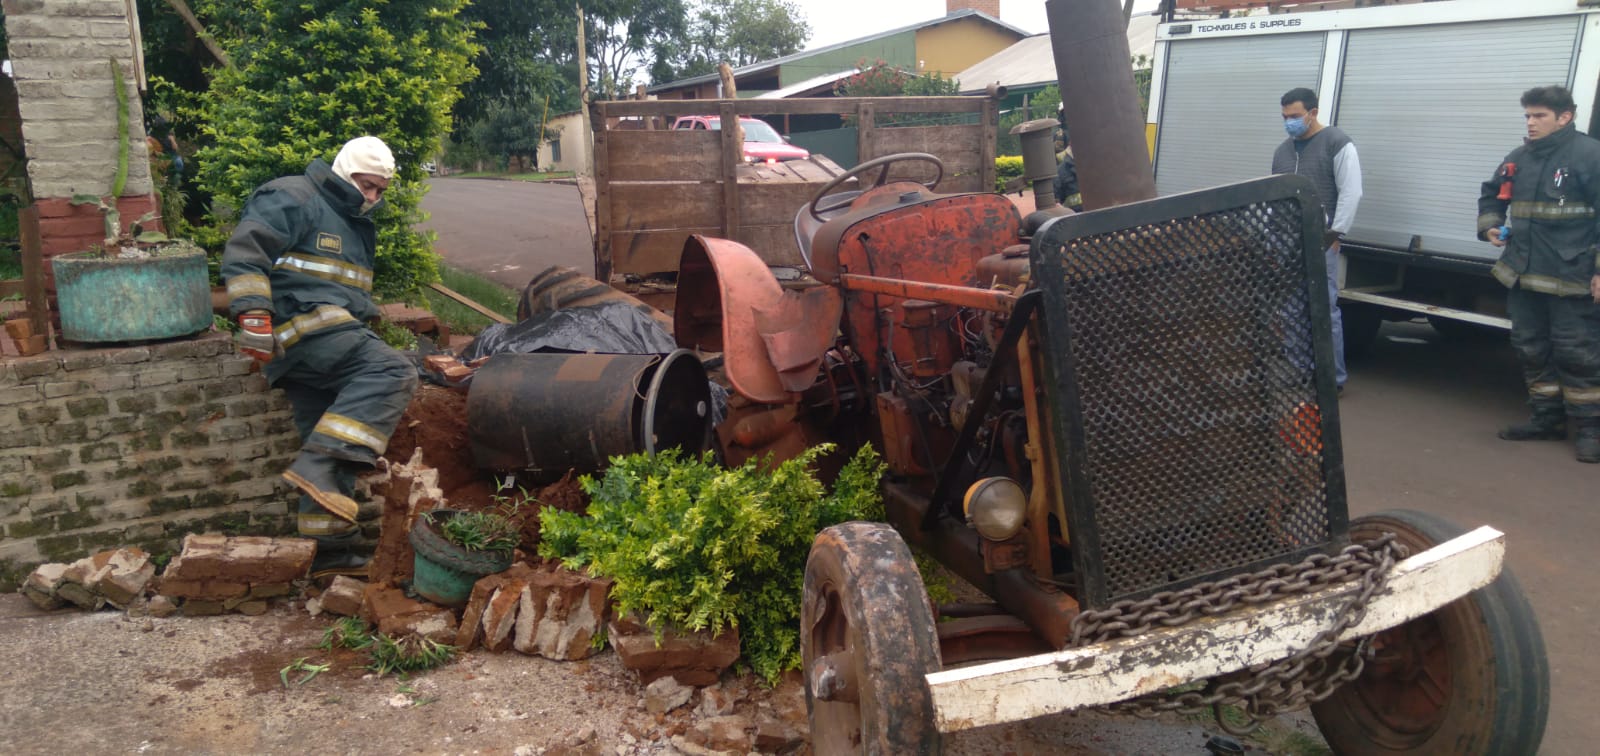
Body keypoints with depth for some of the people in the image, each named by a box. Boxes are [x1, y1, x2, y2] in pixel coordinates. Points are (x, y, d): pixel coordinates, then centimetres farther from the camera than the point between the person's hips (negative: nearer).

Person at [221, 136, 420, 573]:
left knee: (334, 449, 7)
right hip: (303, 323, -10)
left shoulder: (357, 225, 28)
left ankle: (328, 549, 11)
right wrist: (254, 315, -23)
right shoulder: (294, 200, -3)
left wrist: (366, 321, 33)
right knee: (393, 372, -28)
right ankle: (317, 464, -35)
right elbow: (244, 253, -15)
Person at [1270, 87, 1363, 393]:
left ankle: (1334, 379, -1)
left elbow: (1351, 192, -9)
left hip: (1320, 242, -7)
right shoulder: (1282, 150, 18)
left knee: (1324, 310, -8)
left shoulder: (1337, 144, -4)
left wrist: (1334, 233, -15)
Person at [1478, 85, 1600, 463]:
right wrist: (1490, 226, 12)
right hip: (1523, 275, 8)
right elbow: (1490, 195, 31)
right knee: (1532, 349, 14)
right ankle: (1546, 419, 26)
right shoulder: (1518, 159, 13)